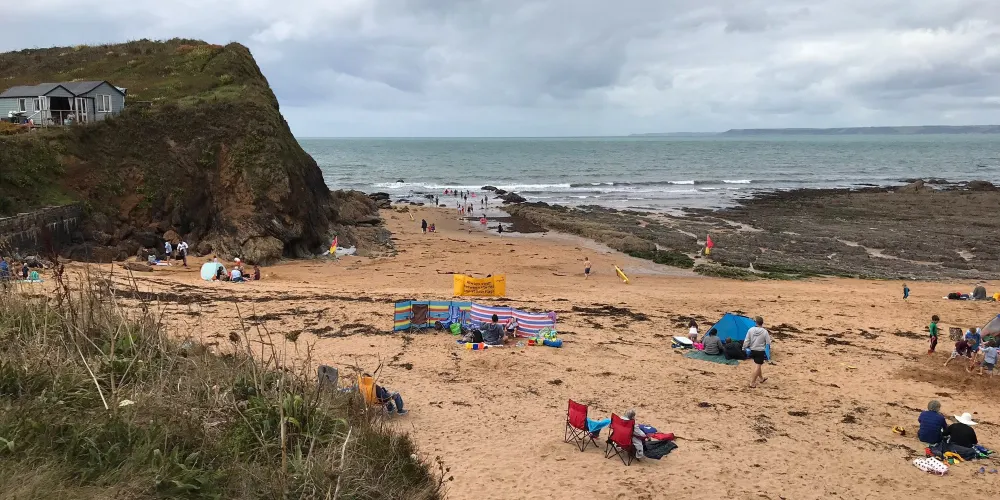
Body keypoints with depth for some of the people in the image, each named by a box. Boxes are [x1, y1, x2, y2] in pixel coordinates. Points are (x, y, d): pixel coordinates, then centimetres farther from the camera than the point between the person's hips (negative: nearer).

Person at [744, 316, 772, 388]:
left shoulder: (751, 330, -8)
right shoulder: (765, 332, -16)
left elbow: (746, 341, -4)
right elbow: (768, 343, -9)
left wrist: (744, 347, 10)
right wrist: (769, 337, 10)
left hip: (753, 350, 5)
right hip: (760, 351, -5)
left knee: (757, 365, 23)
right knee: (757, 366, -1)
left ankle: (761, 378, 42)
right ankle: (752, 383, -3)